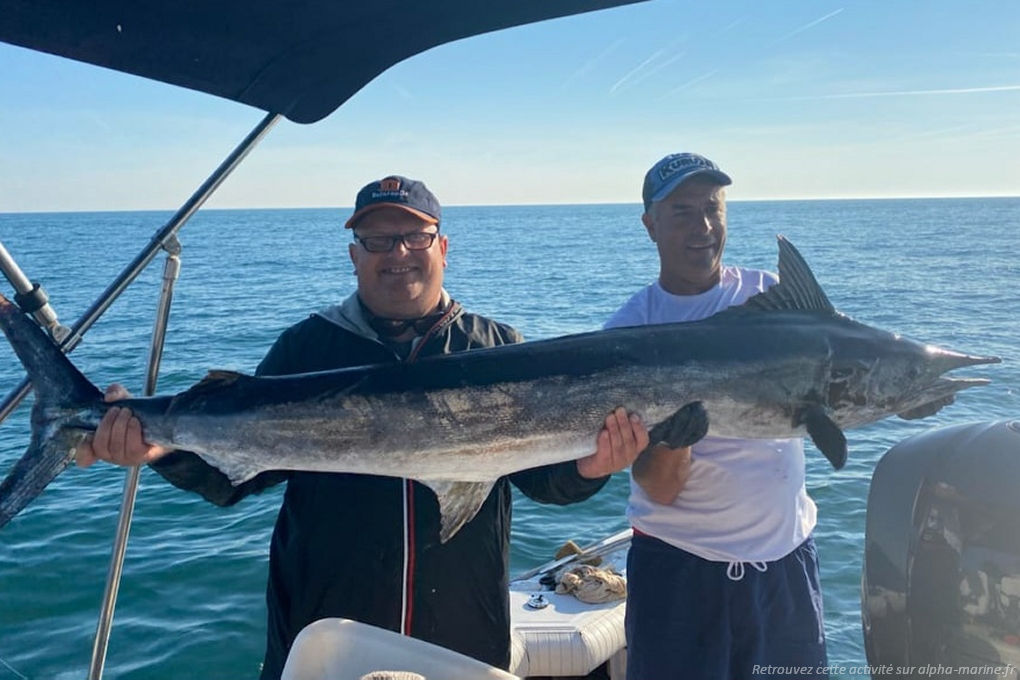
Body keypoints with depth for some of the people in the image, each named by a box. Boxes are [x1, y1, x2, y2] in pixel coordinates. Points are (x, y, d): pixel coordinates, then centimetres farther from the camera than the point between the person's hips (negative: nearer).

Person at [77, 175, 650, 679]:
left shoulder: (497, 349, 1)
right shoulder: (307, 349, 0)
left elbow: (542, 474, -2)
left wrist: (587, 467, -23)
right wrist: (166, 447, -22)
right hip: (321, 630, 0)